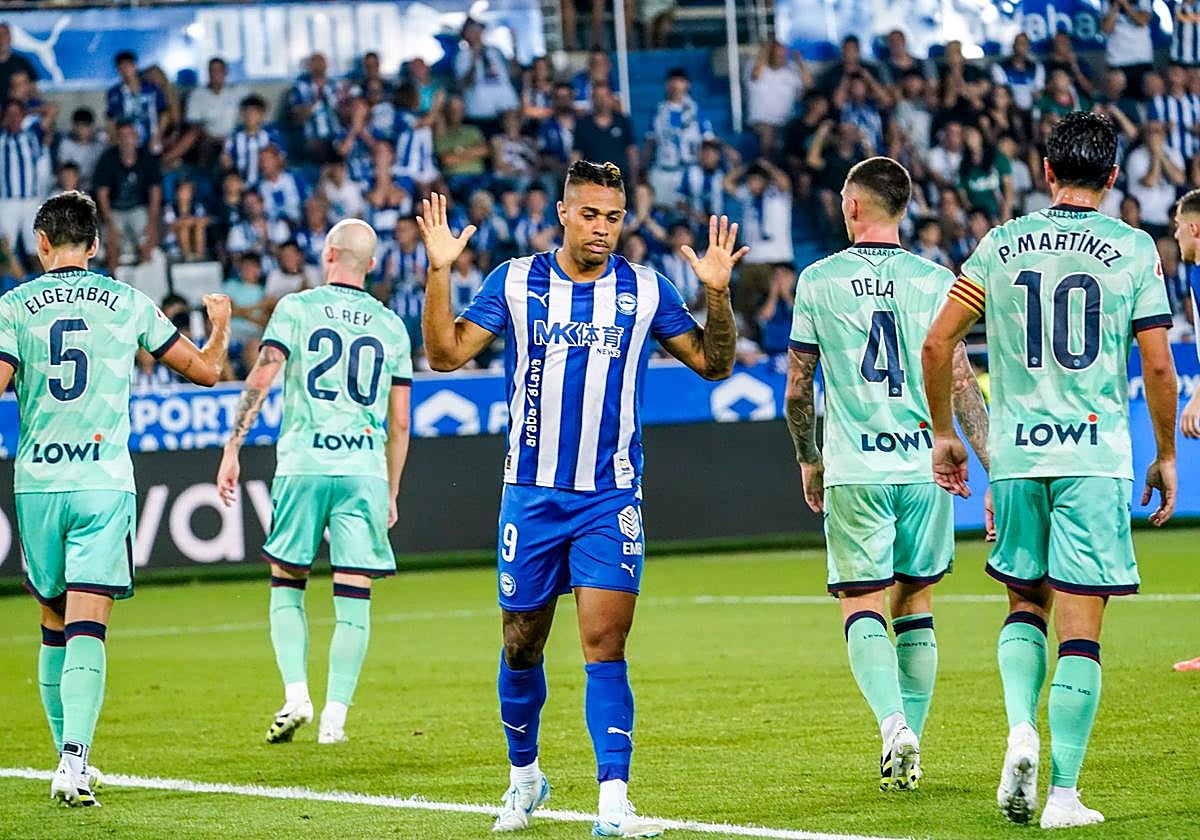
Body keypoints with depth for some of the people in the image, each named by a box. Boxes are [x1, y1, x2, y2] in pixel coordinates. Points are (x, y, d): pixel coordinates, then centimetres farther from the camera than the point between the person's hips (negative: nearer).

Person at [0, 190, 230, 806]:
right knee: (87, 627, -7)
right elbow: (206, 369, 13)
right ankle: (74, 760, -22)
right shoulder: (129, 303, 5)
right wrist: (220, 325, 32)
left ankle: (69, 757, 20)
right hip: (105, 480, -1)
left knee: (54, 625, 14)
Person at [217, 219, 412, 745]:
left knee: (286, 582, 13)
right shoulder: (391, 326, 12)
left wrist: (232, 450, -3)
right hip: (365, 467, 1)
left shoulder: (297, 308, 4)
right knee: (353, 598, 2)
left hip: (303, 464, -1)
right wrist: (391, 493, 22)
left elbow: (260, 381, -6)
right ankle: (335, 716, -1)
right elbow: (400, 423, 14)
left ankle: (296, 695, -2)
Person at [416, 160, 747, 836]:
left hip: (611, 500, -1)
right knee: (522, 647, 10)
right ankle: (525, 775, 32)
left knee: (606, 642, -12)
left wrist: (717, 293, -9)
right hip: (532, 495, 1)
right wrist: (440, 274, -14)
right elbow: (446, 354, -3)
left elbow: (712, 362, 7)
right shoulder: (514, 281, 1)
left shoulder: (646, 291, 2)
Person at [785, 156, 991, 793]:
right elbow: (961, 383, -2)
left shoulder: (818, 281, 0)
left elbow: (797, 389, 5)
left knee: (862, 605, 1)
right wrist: (995, 466, 2)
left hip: (854, 471, -2)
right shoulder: (934, 280, 1)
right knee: (915, 603, 14)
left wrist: (809, 461, 20)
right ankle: (908, 751, 15)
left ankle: (894, 723, -23)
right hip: (925, 463, 2)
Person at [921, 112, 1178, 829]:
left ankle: (1022, 729, -3)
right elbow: (1158, 365, -3)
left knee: (1025, 603, 20)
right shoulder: (1134, 249, -1)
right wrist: (1166, 455, 8)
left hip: (1016, 454, 2)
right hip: (1097, 456, -2)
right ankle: (1064, 793, -2)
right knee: (1080, 628, 0)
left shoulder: (1001, 245, 5)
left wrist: (945, 435, 16)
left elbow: (937, 345, 4)